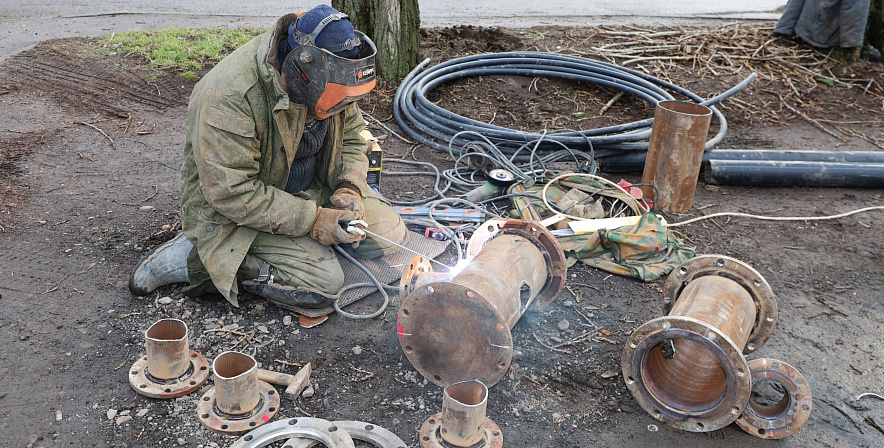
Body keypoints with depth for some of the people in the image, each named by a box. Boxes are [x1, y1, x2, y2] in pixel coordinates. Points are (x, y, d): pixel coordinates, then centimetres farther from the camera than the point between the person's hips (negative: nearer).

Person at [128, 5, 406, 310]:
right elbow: (232, 194, -30)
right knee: (322, 283, -25)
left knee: (387, 234, -1)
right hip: (233, 209, -7)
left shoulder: (324, 77, -8)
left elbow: (351, 138, 6)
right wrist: (312, 220, -31)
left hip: (309, 189, 8)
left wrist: (349, 189, -13)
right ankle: (194, 260, -10)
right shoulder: (231, 97, -31)